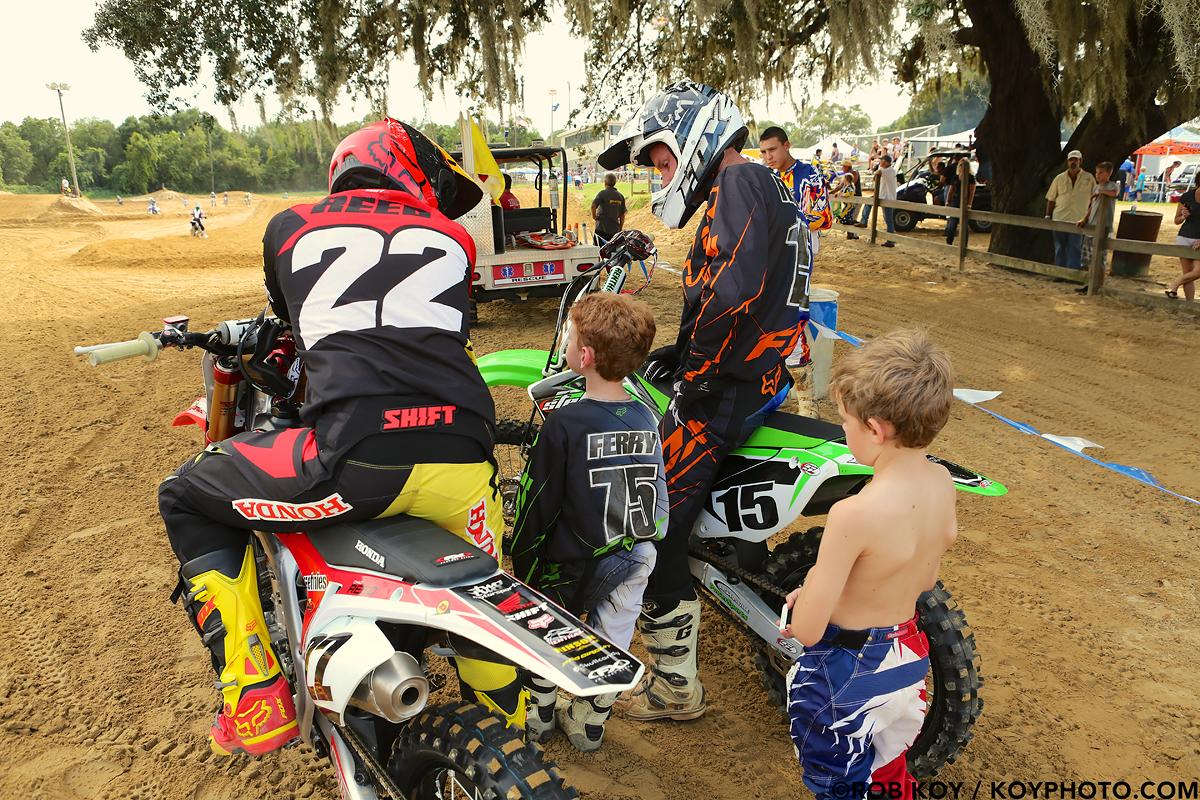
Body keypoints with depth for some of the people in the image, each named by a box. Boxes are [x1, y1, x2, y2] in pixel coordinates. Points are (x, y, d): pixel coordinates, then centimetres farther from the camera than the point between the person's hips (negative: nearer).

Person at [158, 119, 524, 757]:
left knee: (186, 498, 23)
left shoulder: (289, 227, 20)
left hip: (354, 459, -2)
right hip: (462, 460, 3)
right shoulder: (454, 239, 22)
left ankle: (255, 696, 15)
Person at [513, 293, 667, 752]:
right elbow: (656, 494, 4)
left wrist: (522, 567, -3)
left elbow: (537, 506, -16)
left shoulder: (564, 425, -23)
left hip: (572, 564, -4)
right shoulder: (647, 420, -7)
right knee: (611, 645, 21)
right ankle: (590, 724, 40)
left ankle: (539, 715, 40)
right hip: (631, 560, 5)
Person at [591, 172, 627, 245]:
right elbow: (622, 215, 12)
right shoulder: (620, 196, 10)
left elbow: (593, 205, -22)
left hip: (602, 229, -5)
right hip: (615, 230, 5)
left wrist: (594, 216, -5)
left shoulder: (603, 193, -6)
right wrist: (620, 229, 20)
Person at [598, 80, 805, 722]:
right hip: (761, 375, 11)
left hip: (730, 387, -11)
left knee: (656, 524, -7)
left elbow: (733, 291, -28)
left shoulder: (738, 183, -12)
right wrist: (680, 352, 14)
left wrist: (696, 374, -15)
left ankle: (674, 685, 7)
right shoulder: (763, 186, 20)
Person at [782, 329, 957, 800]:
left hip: (845, 671, -7)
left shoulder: (853, 514, -35)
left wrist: (810, 589, -7)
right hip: (907, 655, 7)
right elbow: (927, 579, 5)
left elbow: (807, 629, -26)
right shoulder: (941, 482, -11)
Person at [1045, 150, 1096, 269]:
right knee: (1059, 250, 7)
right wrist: (1048, 216, 3)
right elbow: (1051, 199, 9)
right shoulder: (1059, 178, 7)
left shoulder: (1089, 179, 3)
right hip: (1059, 219, 2)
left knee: (1074, 249, -3)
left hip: (1078, 221, -2)